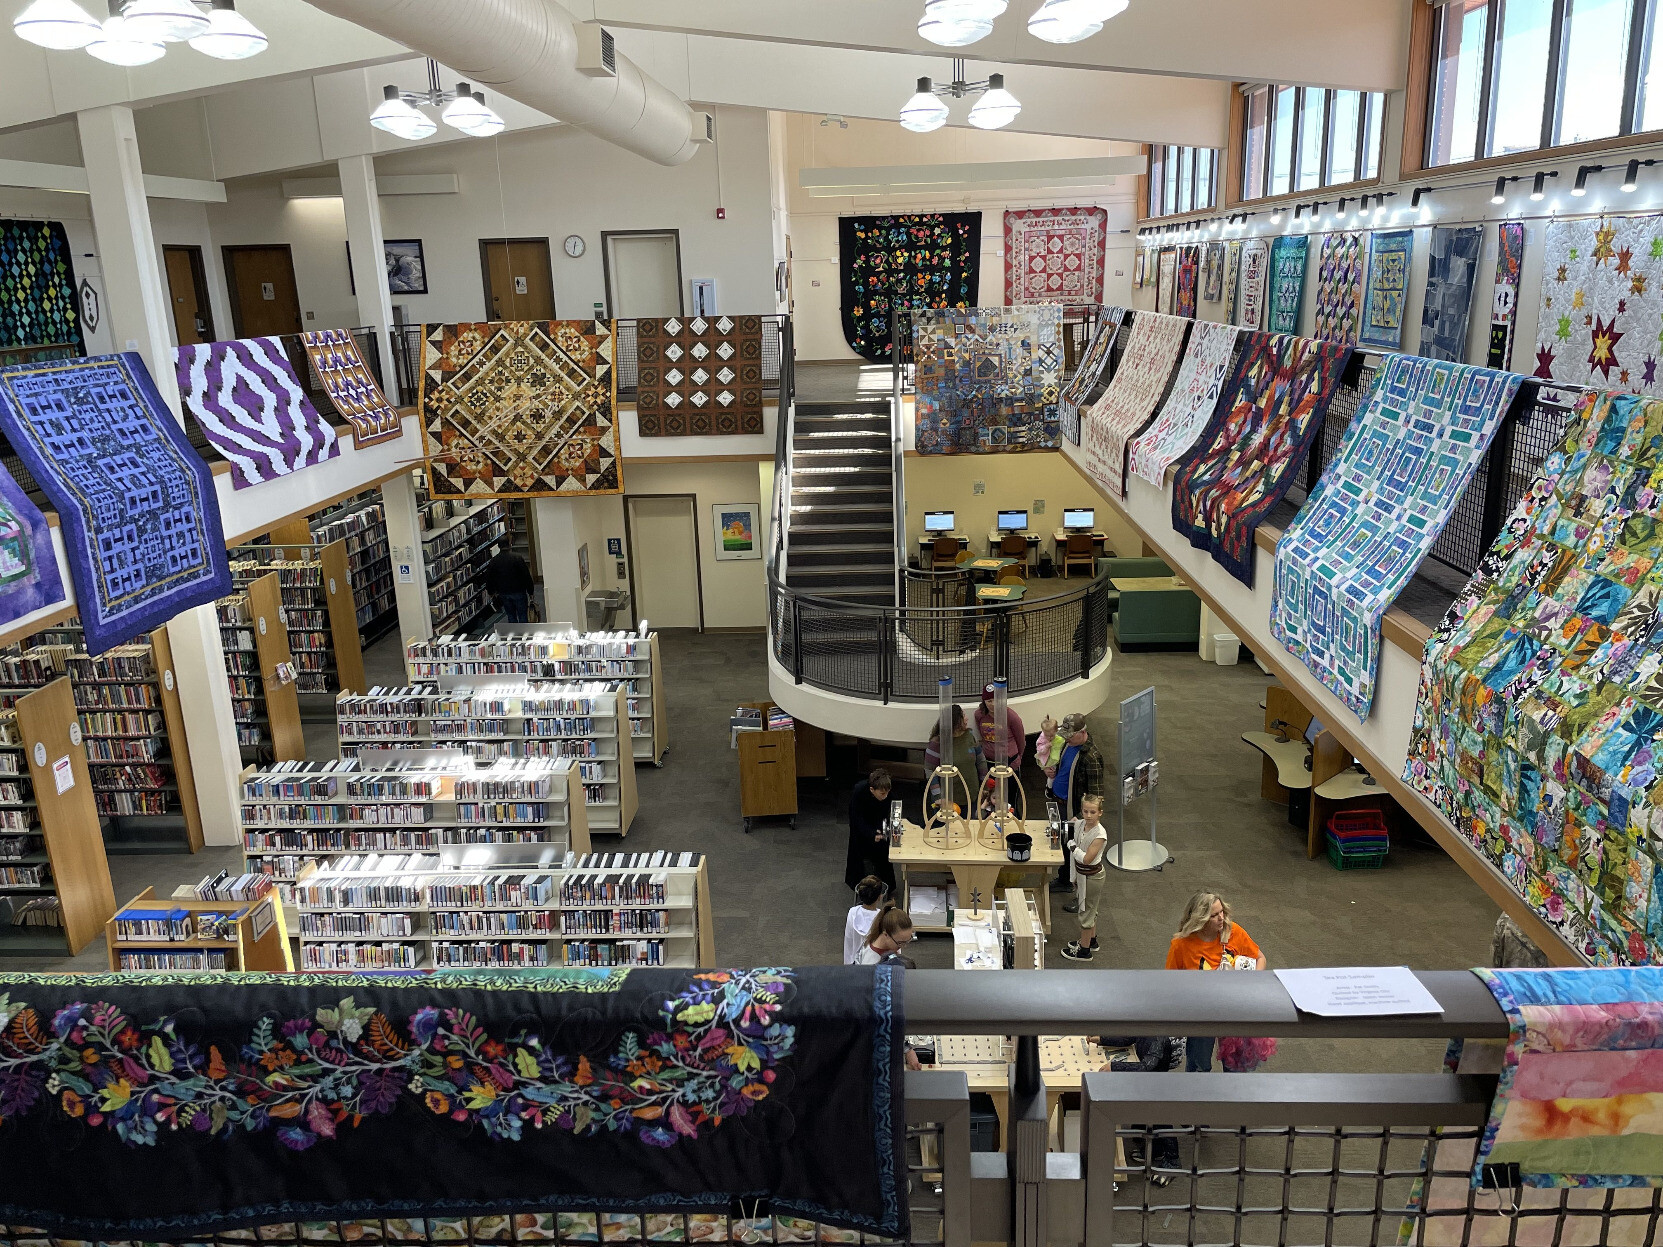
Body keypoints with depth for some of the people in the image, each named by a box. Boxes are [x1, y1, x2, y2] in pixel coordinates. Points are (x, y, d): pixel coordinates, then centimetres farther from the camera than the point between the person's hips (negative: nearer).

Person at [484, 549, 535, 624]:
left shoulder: (494, 561, 0)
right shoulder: (517, 558, -13)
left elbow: (489, 578, 8)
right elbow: (527, 576, -12)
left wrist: (491, 592, 23)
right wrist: (530, 592, -3)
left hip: (503, 594, 4)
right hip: (518, 592, -4)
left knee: (511, 616, 14)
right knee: (522, 616, 4)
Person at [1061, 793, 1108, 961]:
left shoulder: (1100, 834, -28)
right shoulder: (1082, 824, -6)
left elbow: (1086, 858, -28)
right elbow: (1075, 842, 9)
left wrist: (1073, 847, -19)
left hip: (1092, 876, -8)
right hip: (1083, 873, 8)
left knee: (1086, 912, 7)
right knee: (1089, 909, 25)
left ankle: (1084, 950, 23)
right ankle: (1091, 940, 44)